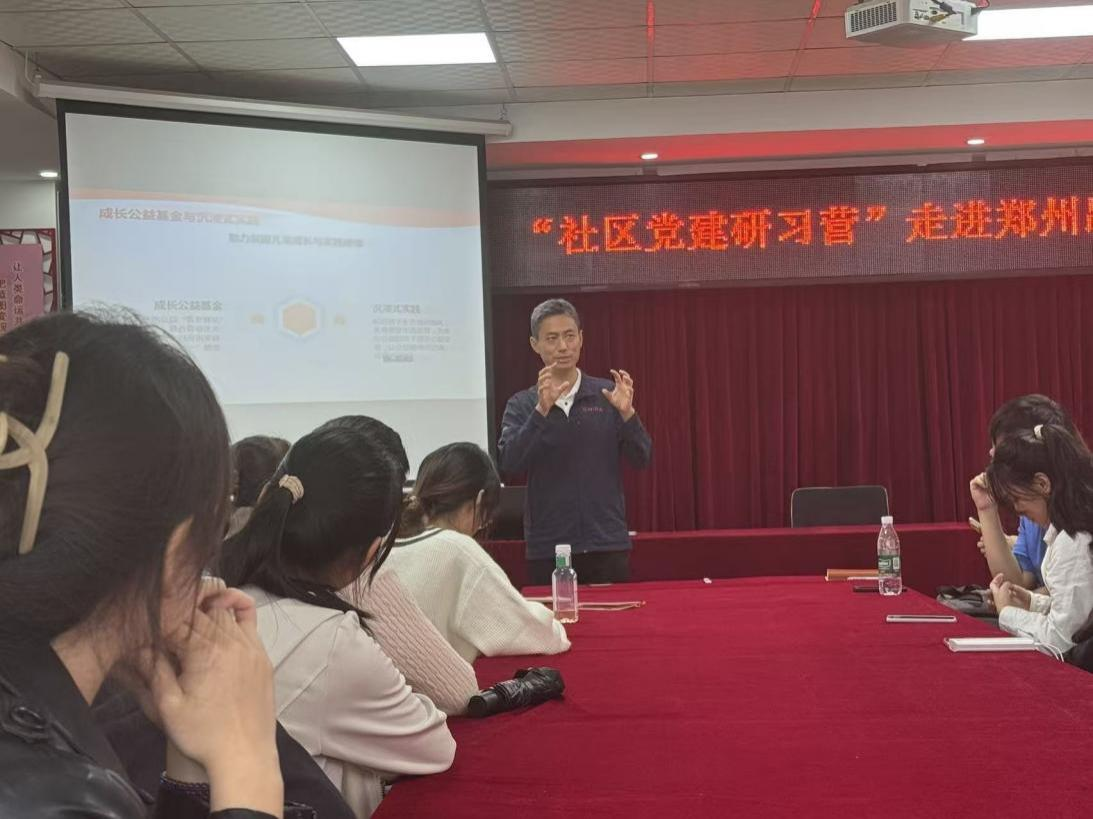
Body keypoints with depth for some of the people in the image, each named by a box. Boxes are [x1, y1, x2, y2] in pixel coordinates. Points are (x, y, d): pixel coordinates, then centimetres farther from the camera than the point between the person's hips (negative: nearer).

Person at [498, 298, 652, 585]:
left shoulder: (607, 395, 4)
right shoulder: (521, 405, 3)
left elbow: (641, 459, 0)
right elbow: (509, 465, -11)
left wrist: (626, 413, -18)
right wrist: (542, 410, -23)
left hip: (608, 543, 0)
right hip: (547, 548, 0)